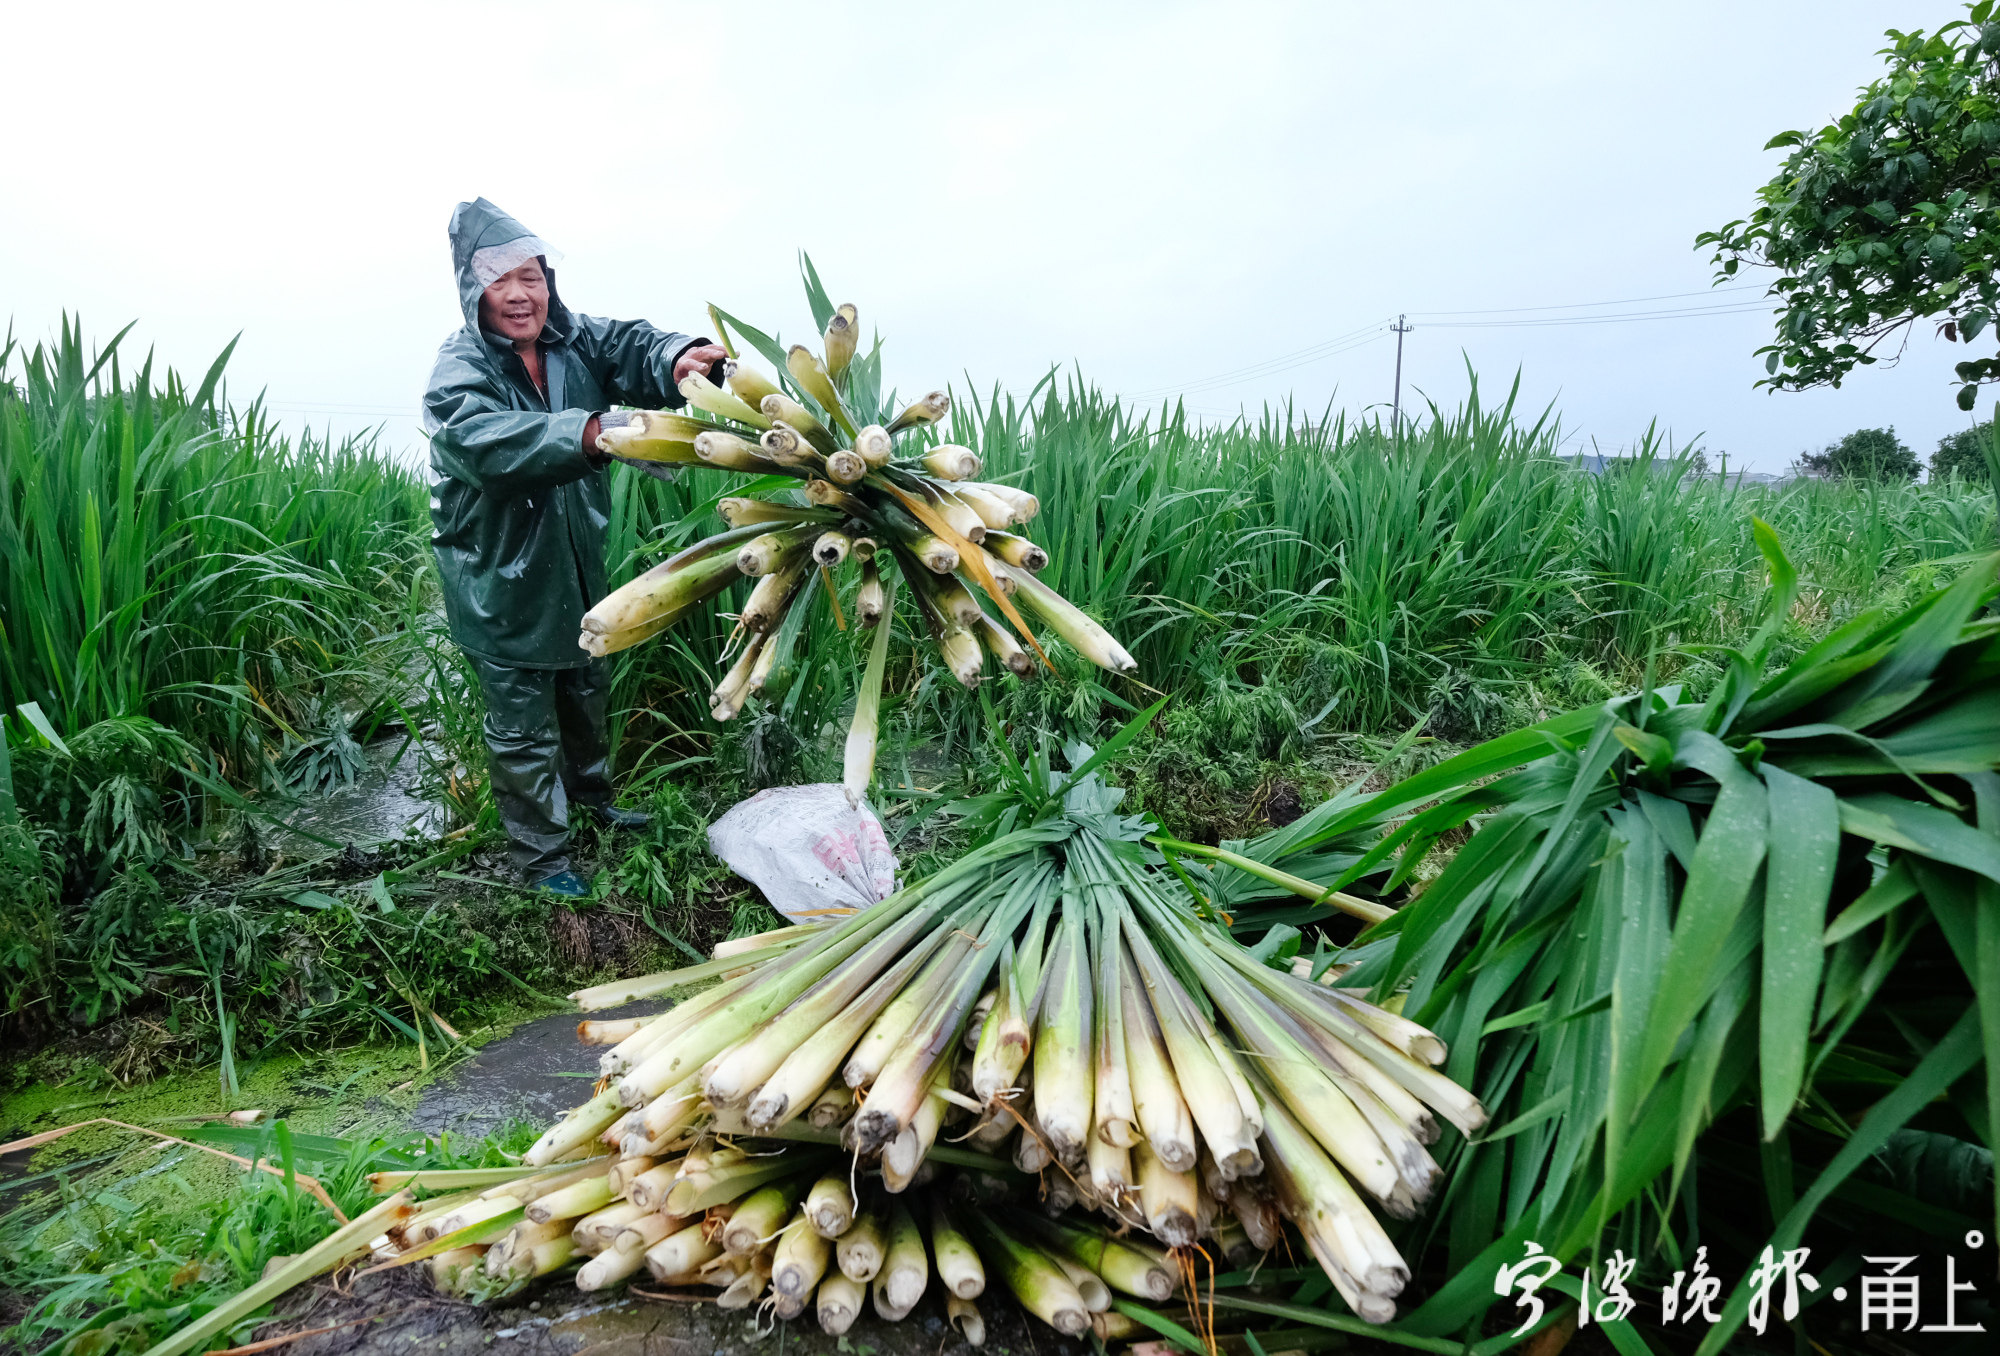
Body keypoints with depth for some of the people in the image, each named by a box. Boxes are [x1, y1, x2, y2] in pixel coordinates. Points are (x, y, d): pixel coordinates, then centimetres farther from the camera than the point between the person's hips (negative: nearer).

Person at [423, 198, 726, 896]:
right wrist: (588, 432, -57)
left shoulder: (577, 341, -2)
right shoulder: (460, 368, -18)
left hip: (576, 566, 6)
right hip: (500, 581, -6)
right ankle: (540, 853, 24)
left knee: (586, 689, 25)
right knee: (523, 722, 5)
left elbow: (633, 347, -21)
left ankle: (592, 791, 50)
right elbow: (483, 439, -39)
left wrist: (680, 357, -47)